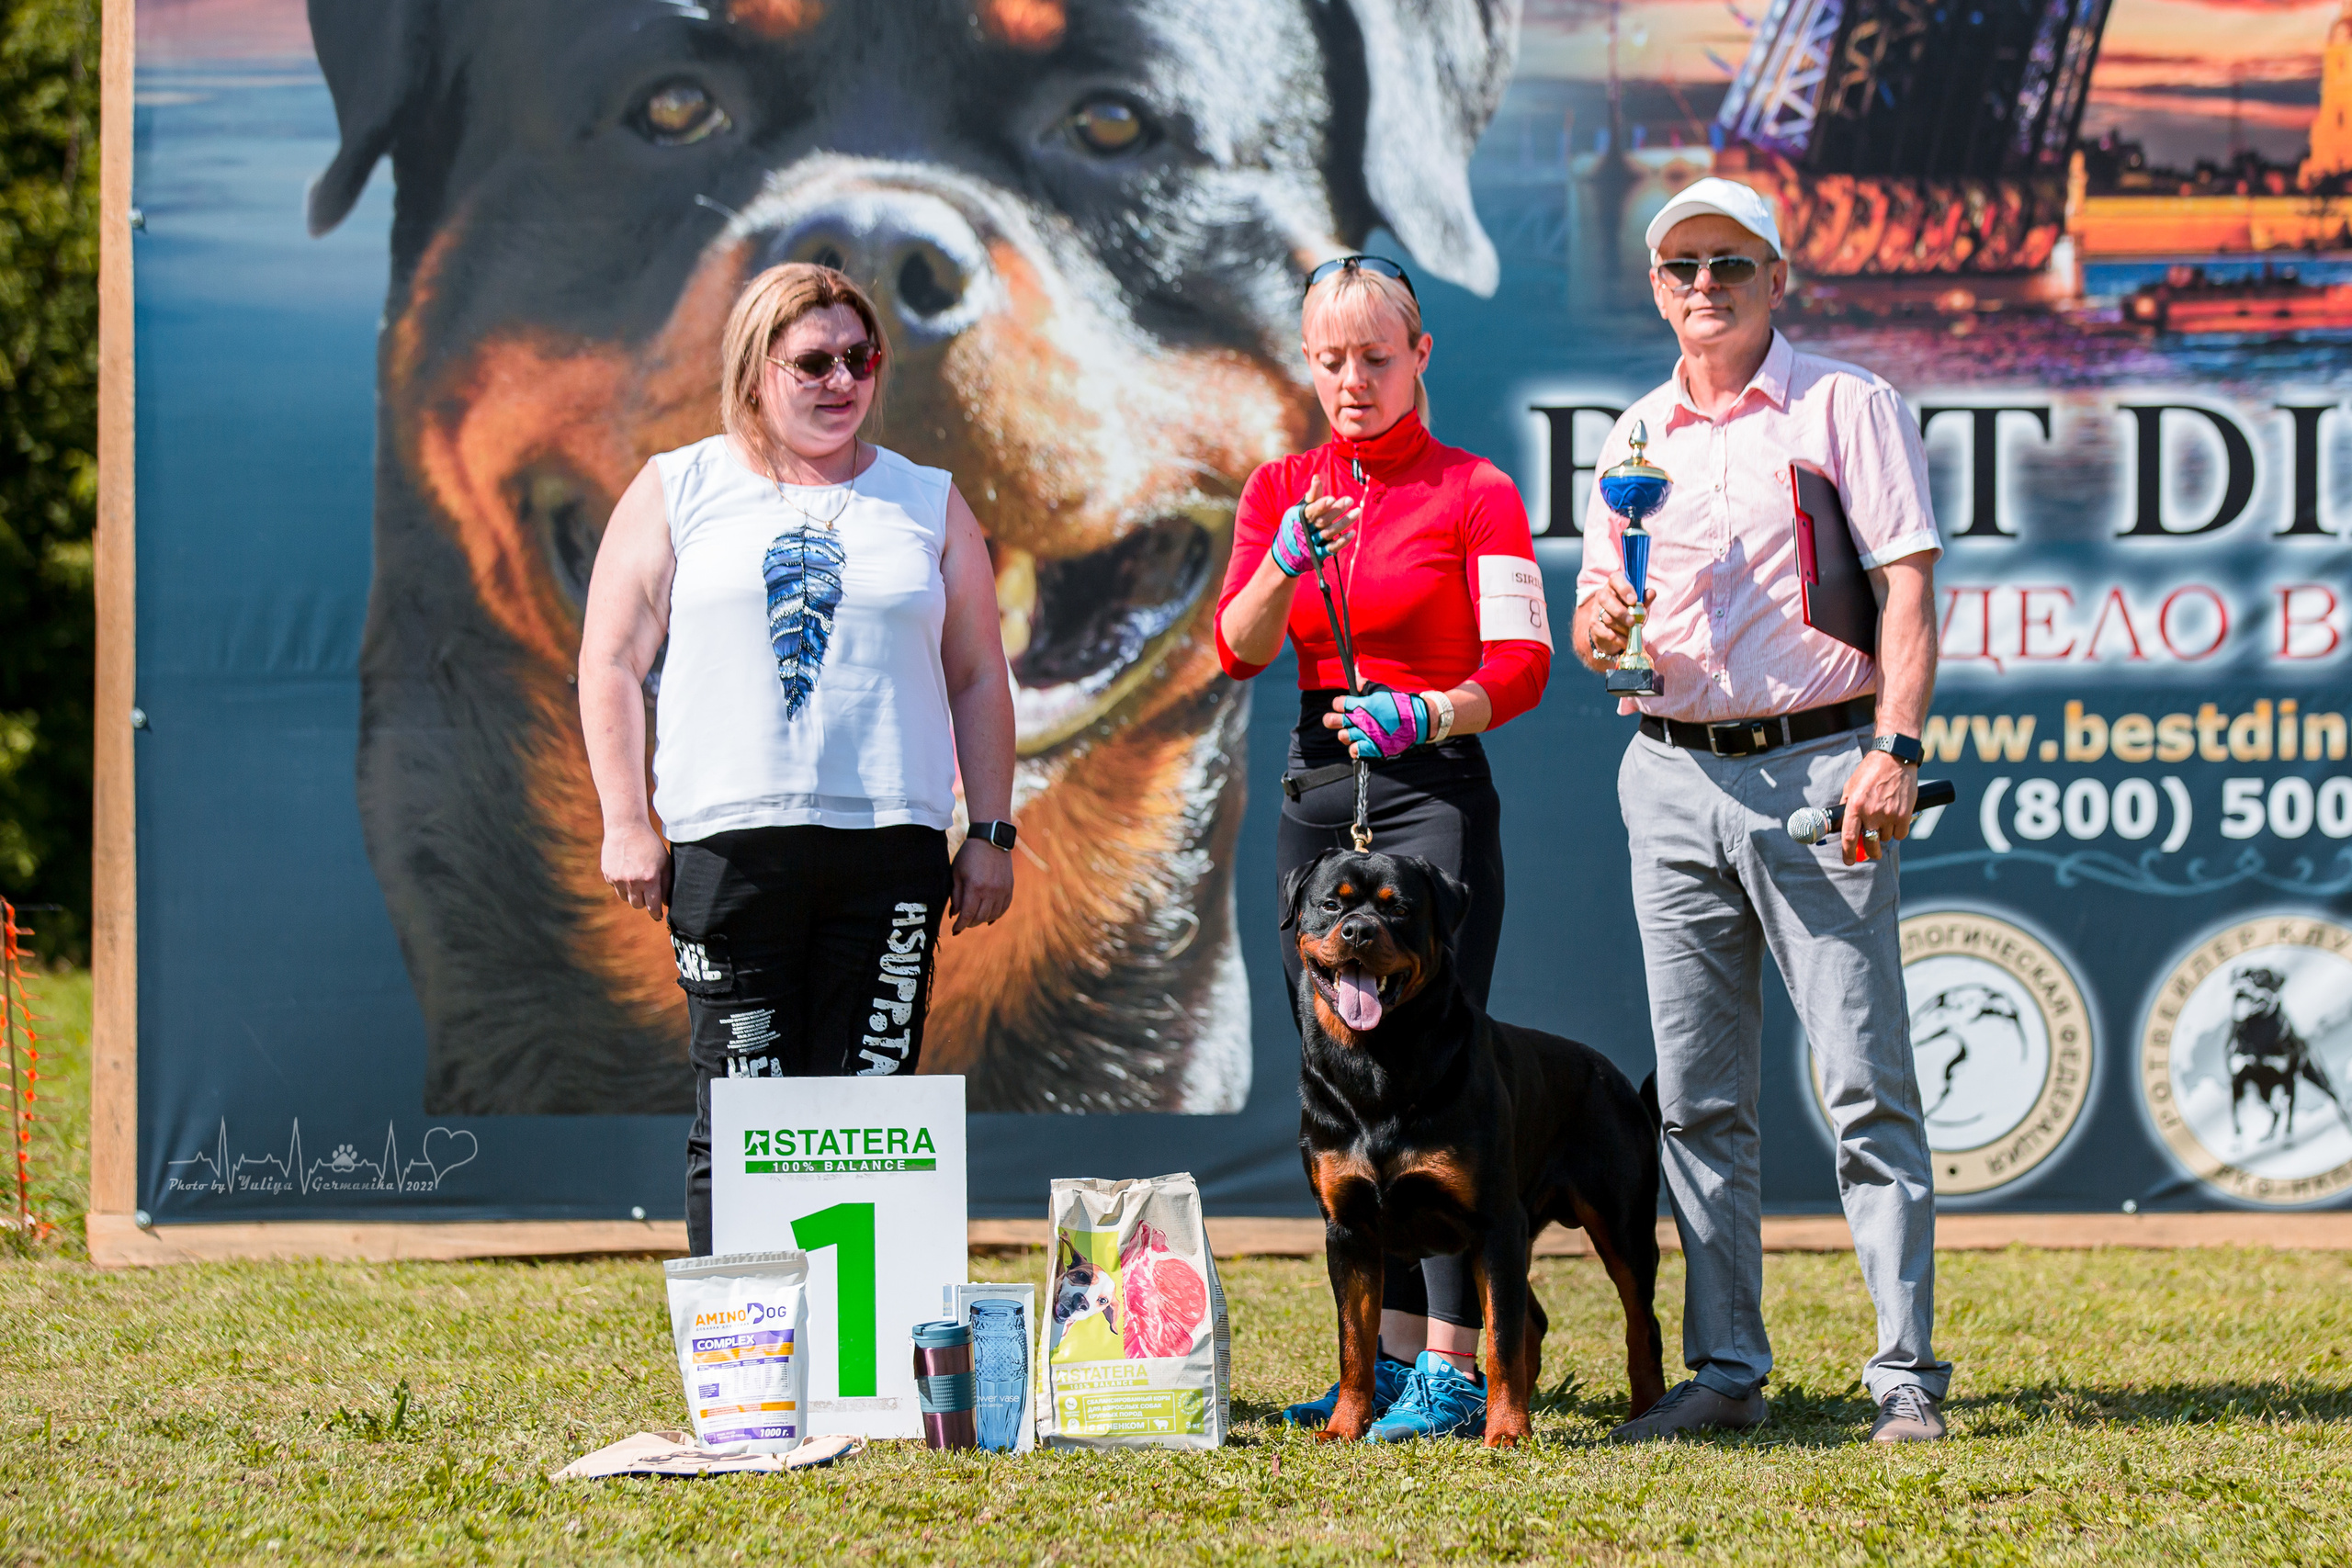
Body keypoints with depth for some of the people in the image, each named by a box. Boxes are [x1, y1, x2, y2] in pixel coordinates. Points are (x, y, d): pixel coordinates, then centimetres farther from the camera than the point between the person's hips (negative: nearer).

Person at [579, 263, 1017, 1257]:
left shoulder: (928, 505, 16)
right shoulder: (676, 493, 10)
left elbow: (978, 678, 17)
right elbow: (612, 663, 8)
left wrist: (991, 832, 9)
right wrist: (626, 825, -1)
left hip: (891, 843, 2)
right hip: (731, 839, -1)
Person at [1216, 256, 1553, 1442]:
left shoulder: (1475, 493, -1)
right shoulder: (1280, 489, 13)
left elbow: (1520, 666, -9)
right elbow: (1237, 648, 0)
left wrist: (1425, 713, -27)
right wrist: (1291, 557, -19)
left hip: (1434, 793, -5)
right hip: (1318, 795, 5)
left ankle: (1453, 1368, -16)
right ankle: (1388, 1354, 12)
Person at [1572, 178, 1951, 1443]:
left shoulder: (1846, 406, 2)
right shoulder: (1635, 436, 17)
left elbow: (1907, 586, -5)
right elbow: (1593, 621, 18)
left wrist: (1895, 746, -17)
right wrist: (1601, 624, -6)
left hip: (1816, 769, -5)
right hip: (1673, 778, 5)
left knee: (1865, 1082, -9)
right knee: (1697, 1097, 6)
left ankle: (1908, 1370, -7)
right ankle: (1724, 1365, 12)